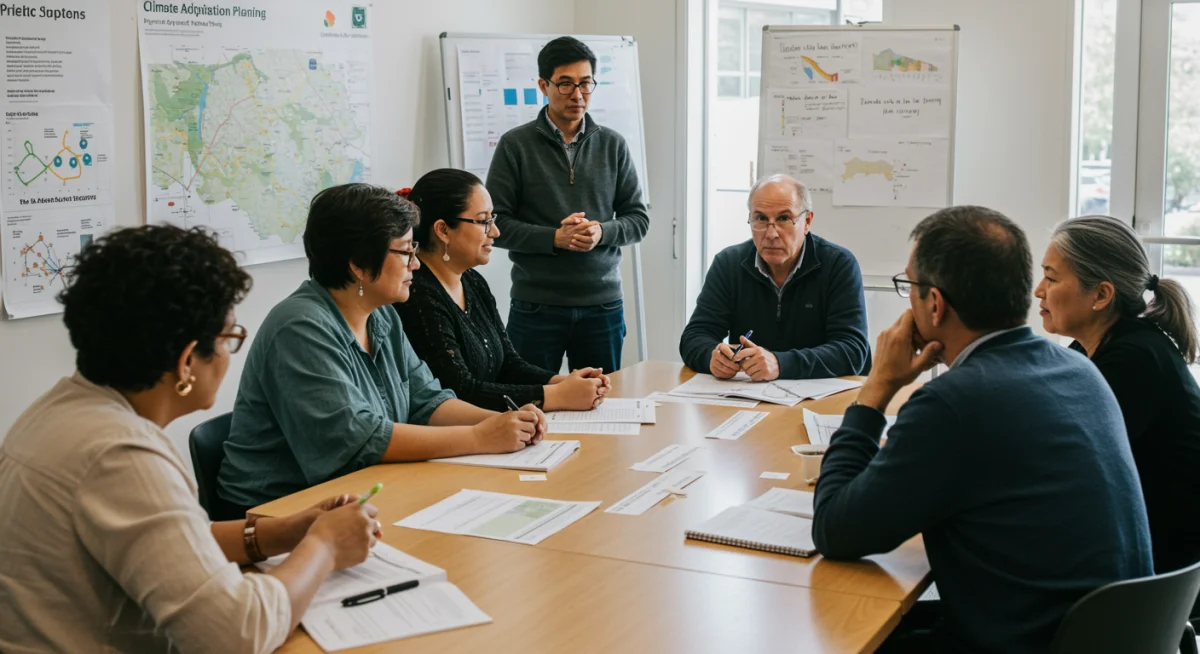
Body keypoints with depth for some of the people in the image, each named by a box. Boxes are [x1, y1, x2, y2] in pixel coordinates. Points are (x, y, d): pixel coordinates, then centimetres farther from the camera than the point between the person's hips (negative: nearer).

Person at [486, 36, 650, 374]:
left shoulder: (612, 145, 7)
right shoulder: (516, 145, -1)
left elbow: (639, 218, 8)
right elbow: (496, 224, -4)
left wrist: (601, 232, -12)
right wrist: (555, 238, -16)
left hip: (603, 304, 3)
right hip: (536, 306, -2)